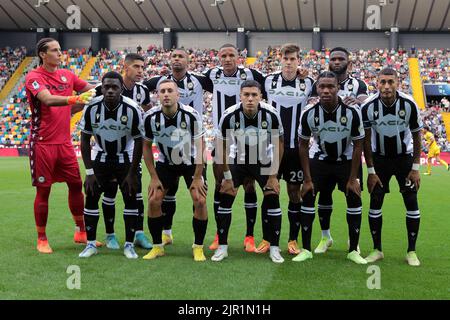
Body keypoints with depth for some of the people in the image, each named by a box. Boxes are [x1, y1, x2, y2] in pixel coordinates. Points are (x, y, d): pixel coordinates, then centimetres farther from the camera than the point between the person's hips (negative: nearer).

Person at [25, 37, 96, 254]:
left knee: (76, 185, 7)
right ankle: (42, 239, 12)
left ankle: (81, 232, 20)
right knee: (43, 191, 0)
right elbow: (48, 99, -28)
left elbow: (91, 90, 18)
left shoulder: (67, 75, 9)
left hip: (64, 142, 6)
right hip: (43, 143, -6)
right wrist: (74, 99, -40)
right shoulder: (34, 77, -9)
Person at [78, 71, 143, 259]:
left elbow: (138, 141, -12)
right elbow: (85, 140, -8)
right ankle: (91, 244, 7)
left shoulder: (132, 109, -23)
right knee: (91, 197, -5)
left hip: (125, 158, -1)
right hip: (101, 157, 1)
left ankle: (129, 244, 6)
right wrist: (89, 172, -12)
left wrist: (132, 173, -13)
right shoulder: (92, 108, -19)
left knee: (131, 199, -6)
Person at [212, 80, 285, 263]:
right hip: (238, 159, 0)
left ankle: (274, 248, 2)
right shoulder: (229, 116, -24)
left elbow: (278, 145, -10)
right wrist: (227, 177, -8)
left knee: (272, 199, -10)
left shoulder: (271, 114, -24)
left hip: (264, 161, 0)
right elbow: (222, 147, -10)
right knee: (225, 199, -8)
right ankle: (222, 247, 5)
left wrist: (273, 176, -10)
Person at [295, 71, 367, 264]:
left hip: (346, 160, 0)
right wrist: (307, 179, -10)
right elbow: (303, 146, -8)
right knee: (307, 197, -8)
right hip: (319, 159, 0)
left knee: (354, 199, -7)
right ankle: (306, 249, 2)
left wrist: (353, 178, -13)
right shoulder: (309, 114, -21)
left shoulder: (351, 113, -23)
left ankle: (353, 251, 6)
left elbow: (358, 145, -12)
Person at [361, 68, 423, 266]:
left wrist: (415, 168, -8)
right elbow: (366, 140, -8)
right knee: (375, 203, -2)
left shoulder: (409, 104, -18)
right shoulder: (368, 106, -18)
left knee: (411, 203, -4)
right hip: (380, 158, 0)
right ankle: (377, 250, 12)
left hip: (404, 157, 0)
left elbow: (417, 137, -6)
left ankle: (411, 251, 8)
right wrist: (371, 171, -9)